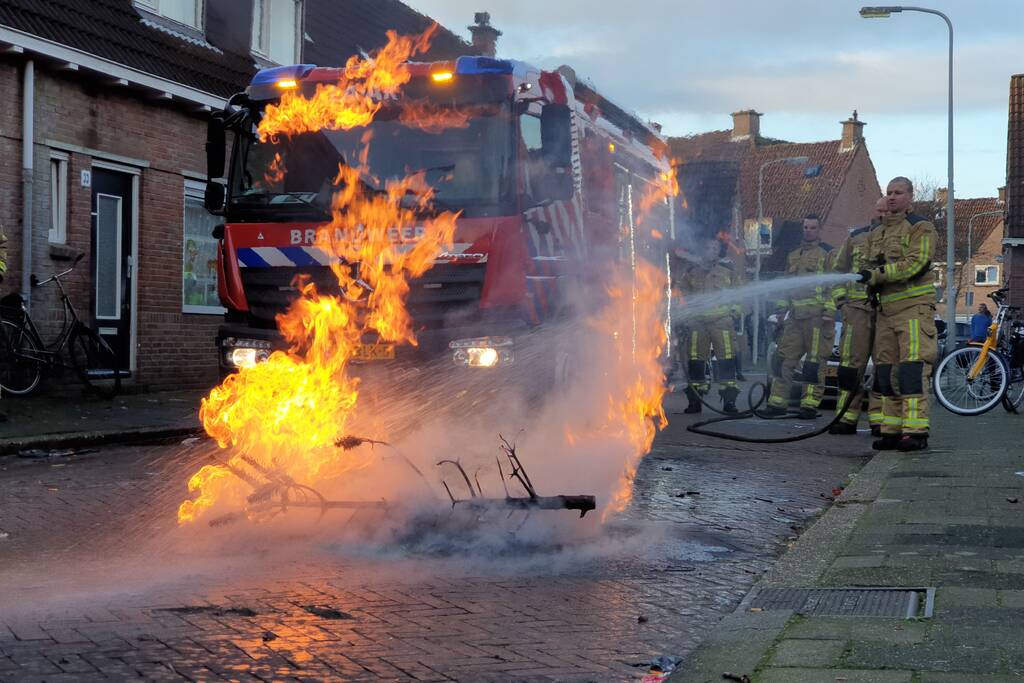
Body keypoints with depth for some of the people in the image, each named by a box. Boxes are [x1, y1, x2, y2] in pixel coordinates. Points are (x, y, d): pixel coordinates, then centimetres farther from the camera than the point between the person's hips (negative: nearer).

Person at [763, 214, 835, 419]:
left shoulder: (827, 254, 5)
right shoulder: (793, 256, 23)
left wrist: (829, 312, -13)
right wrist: (780, 310, 18)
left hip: (816, 315, -6)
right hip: (795, 315, 6)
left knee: (815, 361, -5)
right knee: (785, 359, 3)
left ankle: (810, 405, -3)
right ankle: (777, 402, 6)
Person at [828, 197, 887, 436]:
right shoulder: (857, 237, 13)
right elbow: (838, 268, 17)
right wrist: (840, 298, 7)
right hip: (858, 307, 0)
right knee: (851, 362, -4)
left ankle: (879, 418, 7)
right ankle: (847, 417, -1)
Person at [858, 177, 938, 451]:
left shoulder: (920, 227, -1)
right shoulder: (878, 233, 22)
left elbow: (915, 264, -15)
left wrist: (879, 274, -20)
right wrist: (873, 280, 7)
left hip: (914, 307, -7)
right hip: (886, 308, 7)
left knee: (913, 367, -14)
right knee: (887, 371, 5)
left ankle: (916, 430, -17)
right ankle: (892, 430, 9)